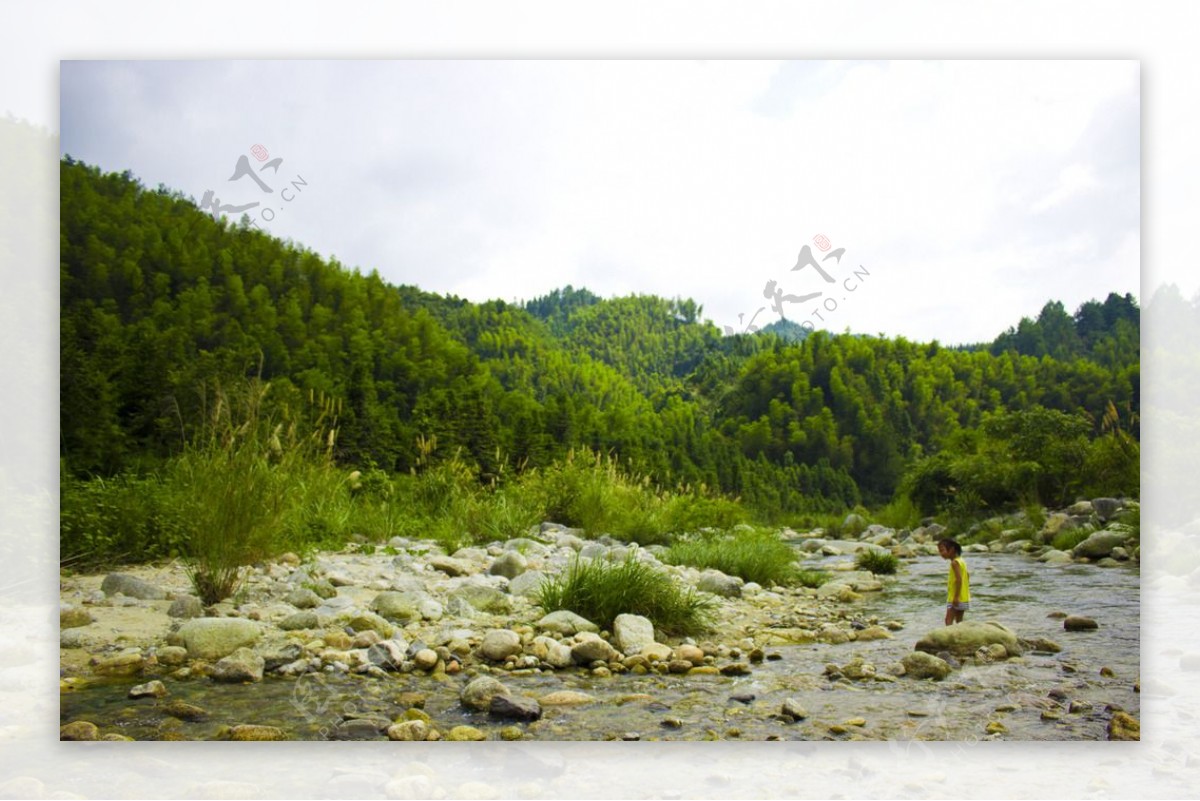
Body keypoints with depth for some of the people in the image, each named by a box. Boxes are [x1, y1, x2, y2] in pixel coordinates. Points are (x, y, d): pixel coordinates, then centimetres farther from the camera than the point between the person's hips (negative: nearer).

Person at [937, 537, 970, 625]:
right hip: (964, 598, 10)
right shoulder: (960, 561, 12)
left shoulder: (954, 563, -16)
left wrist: (956, 597, -24)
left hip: (955, 598, -10)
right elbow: (967, 575, 22)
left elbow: (959, 579, -24)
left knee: (948, 620, -12)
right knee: (959, 621, 13)